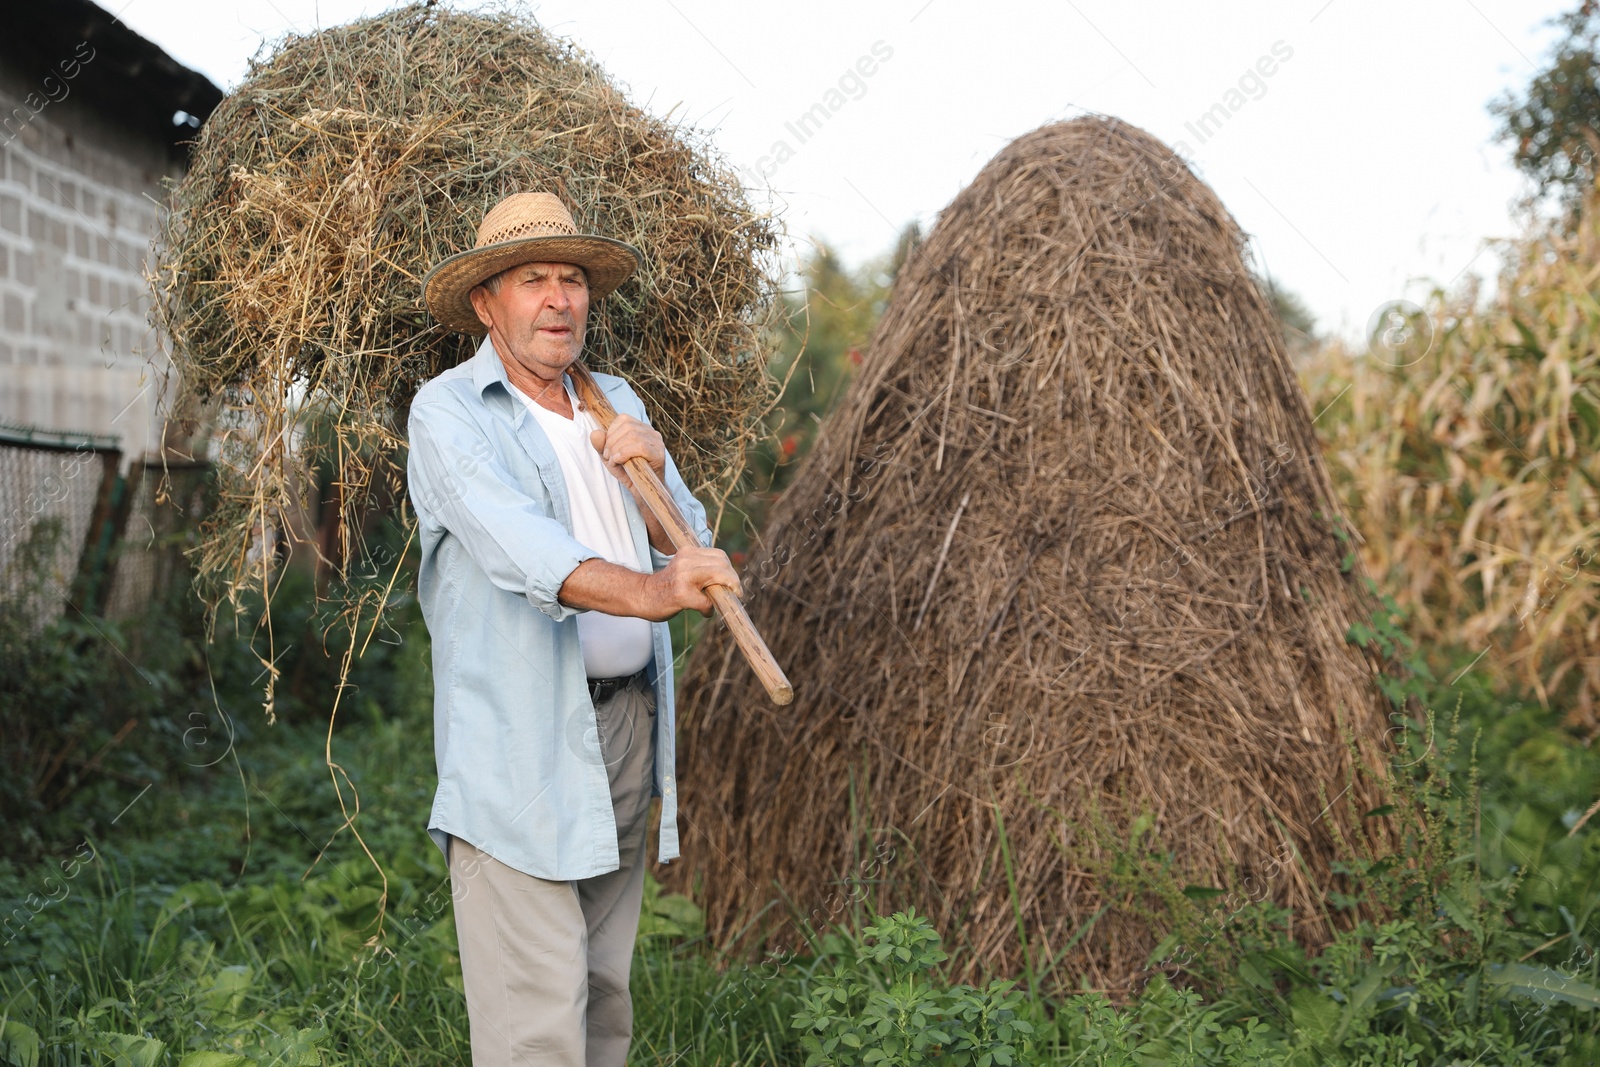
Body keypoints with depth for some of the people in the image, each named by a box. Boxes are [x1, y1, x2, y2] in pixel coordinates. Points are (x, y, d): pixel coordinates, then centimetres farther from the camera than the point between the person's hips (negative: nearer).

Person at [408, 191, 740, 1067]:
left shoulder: (615, 403, 16)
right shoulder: (448, 412, -6)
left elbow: (688, 548, 15)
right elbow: (517, 543, -25)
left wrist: (649, 474, -6)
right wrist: (649, 592, -40)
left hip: (628, 721, 7)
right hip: (519, 743, -7)